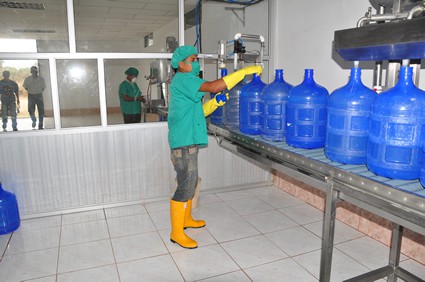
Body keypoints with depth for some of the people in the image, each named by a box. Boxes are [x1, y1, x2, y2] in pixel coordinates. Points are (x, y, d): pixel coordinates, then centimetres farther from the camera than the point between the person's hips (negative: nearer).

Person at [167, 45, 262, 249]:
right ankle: (176, 232, 8)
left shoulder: (186, 82, 18)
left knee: (190, 183, 19)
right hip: (183, 142, -10)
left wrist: (215, 103, 1)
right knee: (185, 186, -4)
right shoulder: (182, 80, -14)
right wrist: (244, 71, -23)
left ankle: (186, 219, 36)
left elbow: (197, 112, 18)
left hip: (187, 141, 10)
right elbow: (213, 86, -26)